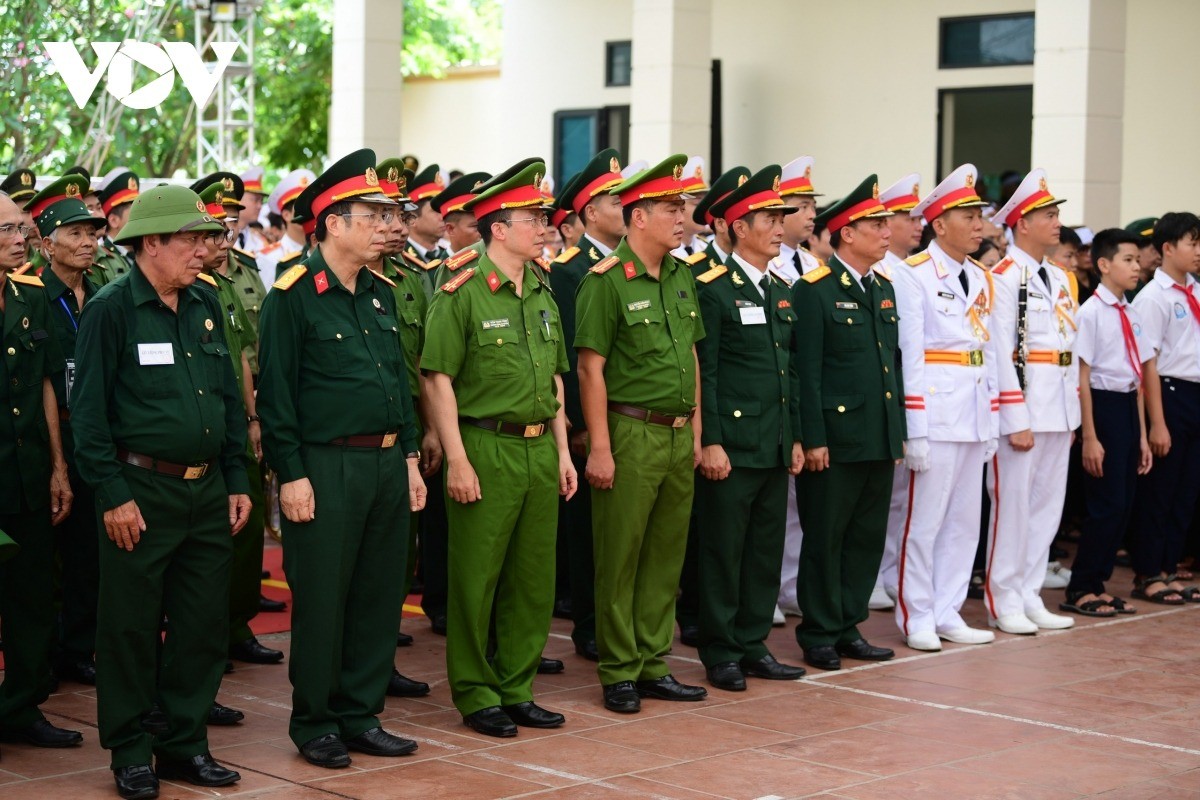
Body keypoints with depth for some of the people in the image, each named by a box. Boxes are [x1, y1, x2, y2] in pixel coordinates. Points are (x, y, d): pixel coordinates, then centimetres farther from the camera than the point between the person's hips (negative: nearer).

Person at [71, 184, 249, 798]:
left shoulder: (206, 306, 11)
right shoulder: (111, 309, -8)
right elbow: (88, 409, -10)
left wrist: (237, 482, 12)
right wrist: (113, 494, -14)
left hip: (207, 491, 6)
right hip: (142, 492, -6)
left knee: (204, 624, 9)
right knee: (131, 628, 3)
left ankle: (185, 744, 22)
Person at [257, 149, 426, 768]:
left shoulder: (382, 293, 13)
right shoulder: (293, 296, -9)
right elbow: (275, 392, -11)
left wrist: (409, 456, 14)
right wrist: (291, 475, -14)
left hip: (387, 464, 7)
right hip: (327, 468, -7)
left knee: (380, 594, 10)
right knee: (322, 600, 1)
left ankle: (360, 716, 22)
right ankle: (314, 724, 14)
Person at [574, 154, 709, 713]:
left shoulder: (681, 276, 11)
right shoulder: (606, 282, -11)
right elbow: (591, 369, -13)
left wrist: (695, 430, 14)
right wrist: (599, 447, -15)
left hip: (678, 436, 7)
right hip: (631, 434, -7)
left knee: (666, 556, 12)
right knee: (620, 559, 2)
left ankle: (653, 666, 22)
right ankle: (618, 674, 11)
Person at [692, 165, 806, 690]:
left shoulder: (781, 291, 15)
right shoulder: (713, 289, -8)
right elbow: (703, 372, -12)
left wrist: (795, 438, 14)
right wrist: (710, 442, -16)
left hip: (775, 447, 8)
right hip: (731, 445, -7)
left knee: (766, 549, 11)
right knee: (723, 551, 1)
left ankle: (753, 645, 21)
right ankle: (721, 653, 9)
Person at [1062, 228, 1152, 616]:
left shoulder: (1132, 315, 12)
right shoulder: (1091, 312, -10)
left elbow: (1137, 377, 15)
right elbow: (1082, 377, -12)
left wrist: (1142, 435, 14)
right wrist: (1089, 437, -15)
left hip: (1129, 408, 8)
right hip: (1104, 407, -7)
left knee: (1123, 504, 9)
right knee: (1106, 504, -6)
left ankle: (1098, 584, 19)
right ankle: (1080, 589, 6)